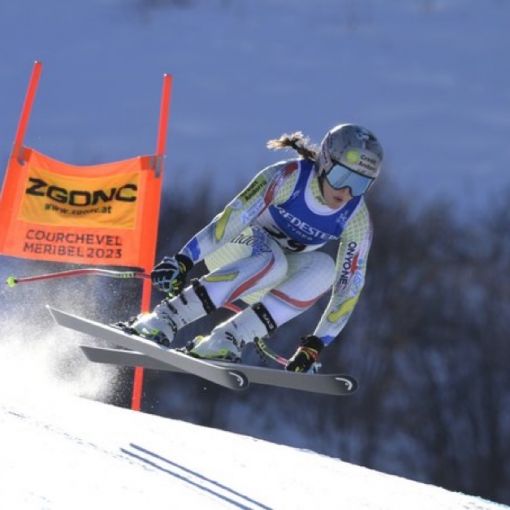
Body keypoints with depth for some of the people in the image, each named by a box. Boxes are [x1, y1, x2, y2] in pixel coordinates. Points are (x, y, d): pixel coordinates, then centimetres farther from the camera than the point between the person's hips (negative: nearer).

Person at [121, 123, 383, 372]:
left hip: (272, 281, 4)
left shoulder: (357, 220, -15)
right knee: (271, 262, -38)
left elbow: (349, 286, -12)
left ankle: (229, 338, -32)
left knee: (323, 268, -29)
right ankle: (165, 318, -40)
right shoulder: (288, 176, -24)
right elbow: (231, 217, -30)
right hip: (235, 246, -3)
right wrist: (183, 261, -39)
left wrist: (316, 344, -19)